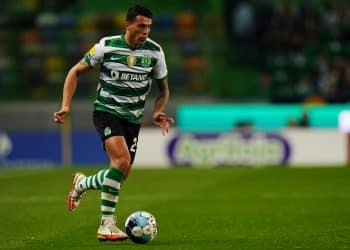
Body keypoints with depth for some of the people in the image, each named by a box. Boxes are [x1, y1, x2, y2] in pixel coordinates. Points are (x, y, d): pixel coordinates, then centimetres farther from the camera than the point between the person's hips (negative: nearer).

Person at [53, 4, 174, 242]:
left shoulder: (154, 51, -1)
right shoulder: (107, 46, -9)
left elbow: (163, 88, 14)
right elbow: (76, 72, 3)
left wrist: (158, 112, -5)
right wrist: (66, 105, -8)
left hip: (133, 118, 5)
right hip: (106, 111, -5)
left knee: (121, 175, 2)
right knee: (122, 160, -26)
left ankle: (82, 183, 35)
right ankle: (107, 225, -19)